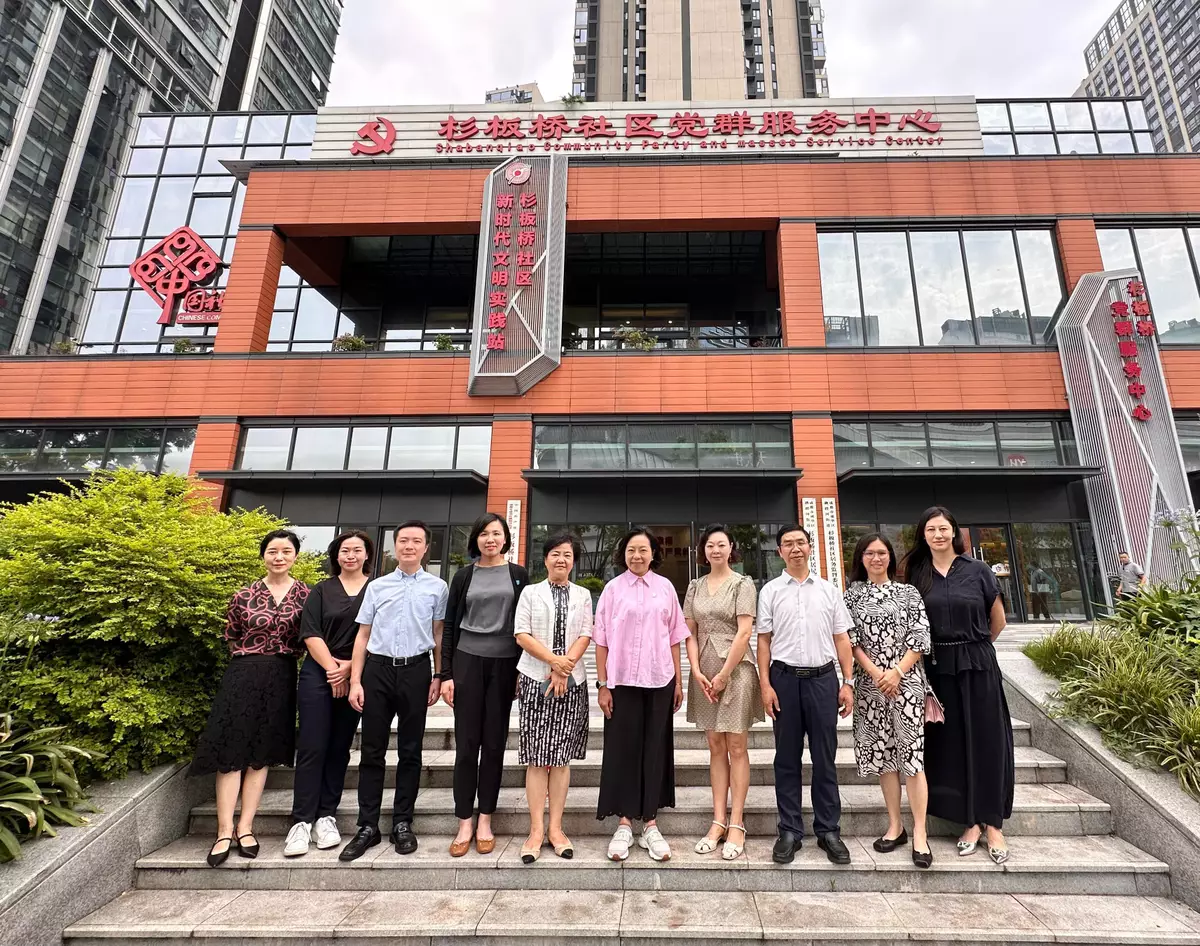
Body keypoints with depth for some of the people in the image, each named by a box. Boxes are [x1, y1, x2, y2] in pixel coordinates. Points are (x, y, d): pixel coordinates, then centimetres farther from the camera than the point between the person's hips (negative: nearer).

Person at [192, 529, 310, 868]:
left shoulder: (304, 594, 0)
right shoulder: (244, 596, -1)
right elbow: (230, 636, 11)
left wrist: (283, 654, -3)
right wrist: (252, 656, 4)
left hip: (281, 680, 1)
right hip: (243, 676, -1)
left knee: (262, 752, 7)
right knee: (231, 751, -1)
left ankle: (245, 828, 17)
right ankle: (225, 831, 9)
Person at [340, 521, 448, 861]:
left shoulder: (437, 587, 3)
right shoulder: (376, 586, 8)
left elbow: (439, 635, 5)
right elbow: (363, 635, 9)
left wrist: (438, 676, 0)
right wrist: (355, 681, 4)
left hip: (416, 670, -1)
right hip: (378, 669, 2)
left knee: (410, 751, 9)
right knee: (372, 751, 8)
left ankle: (402, 823, 22)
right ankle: (367, 826, 20)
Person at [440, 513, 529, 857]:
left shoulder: (519, 575, 4)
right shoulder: (463, 576, 5)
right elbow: (450, 626, 5)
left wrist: (524, 671, -1)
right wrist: (446, 674, -1)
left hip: (504, 664, 0)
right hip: (467, 661, 0)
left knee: (494, 743, 6)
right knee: (467, 743, 3)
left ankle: (485, 822, 19)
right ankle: (464, 823, 15)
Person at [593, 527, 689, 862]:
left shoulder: (665, 588, 3)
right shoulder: (613, 589, -1)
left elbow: (674, 637, 7)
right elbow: (602, 640, 0)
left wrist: (679, 681, 7)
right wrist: (602, 684, -3)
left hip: (659, 680, 2)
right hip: (622, 680, -1)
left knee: (655, 749, 9)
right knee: (622, 749, 5)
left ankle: (650, 824, 21)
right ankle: (624, 823, 19)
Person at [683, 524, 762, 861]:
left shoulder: (742, 584, -3)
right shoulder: (695, 586, 9)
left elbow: (744, 632, -10)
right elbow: (689, 633, 8)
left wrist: (724, 675, -13)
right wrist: (697, 672, -4)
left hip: (735, 670, -4)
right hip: (704, 673, 4)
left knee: (736, 748, 2)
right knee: (716, 747, 10)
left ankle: (736, 824, 11)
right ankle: (718, 821, 17)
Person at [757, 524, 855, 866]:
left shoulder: (828, 590, 7)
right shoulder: (771, 591, 3)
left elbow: (841, 638, 8)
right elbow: (764, 640, 2)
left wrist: (848, 682, 2)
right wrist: (765, 684, -4)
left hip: (823, 678, 1)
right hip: (785, 678, -1)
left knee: (825, 758, 9)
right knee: (787, 758, 8)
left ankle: (829, 830, 23)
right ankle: (789, 831, 20)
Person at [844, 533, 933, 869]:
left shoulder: (908, 593, 3)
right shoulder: (853, 595, 6)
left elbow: (920, 639, -2)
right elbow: (851, 640, 2)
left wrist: (896, 672, -12)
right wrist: (874, 672, -10)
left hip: (906, 680, -2)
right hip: (870, 683, 2)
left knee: (911, 754, -4)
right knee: (883, 754, 9)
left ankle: (919, 833, 6)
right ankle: (895, 826, 21)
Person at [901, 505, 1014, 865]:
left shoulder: (978, 570, -1)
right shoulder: (917, 575, 1)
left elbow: (998, 620, 9)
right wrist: (946, 649, -1)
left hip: (979, 667, -1)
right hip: (939, 669, 1)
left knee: (986, 742, 5)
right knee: (952, 744, 8)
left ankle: (993, 824, 18)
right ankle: (971, 822, 21)